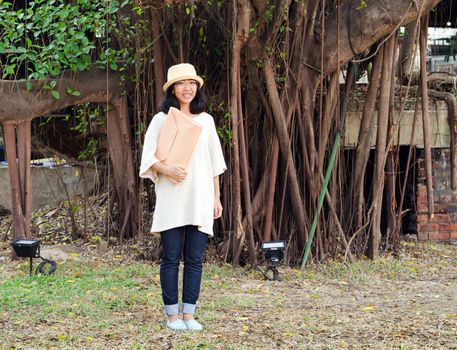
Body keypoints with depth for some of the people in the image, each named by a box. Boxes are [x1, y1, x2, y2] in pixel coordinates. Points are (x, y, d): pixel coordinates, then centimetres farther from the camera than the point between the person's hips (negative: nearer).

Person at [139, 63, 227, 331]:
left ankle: (189, 314, 9)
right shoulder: (161, 120, 1)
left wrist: (217, 197, 11)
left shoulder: (205, 120, 11)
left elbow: (215, 163, 14)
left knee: (195, 258, 3)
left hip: (200, 200, 3)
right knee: (171, 258, 0)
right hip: (171, 200, -3)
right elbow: (148, 158, -1)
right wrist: (167, 169, -19)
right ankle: (172, 315, 7)